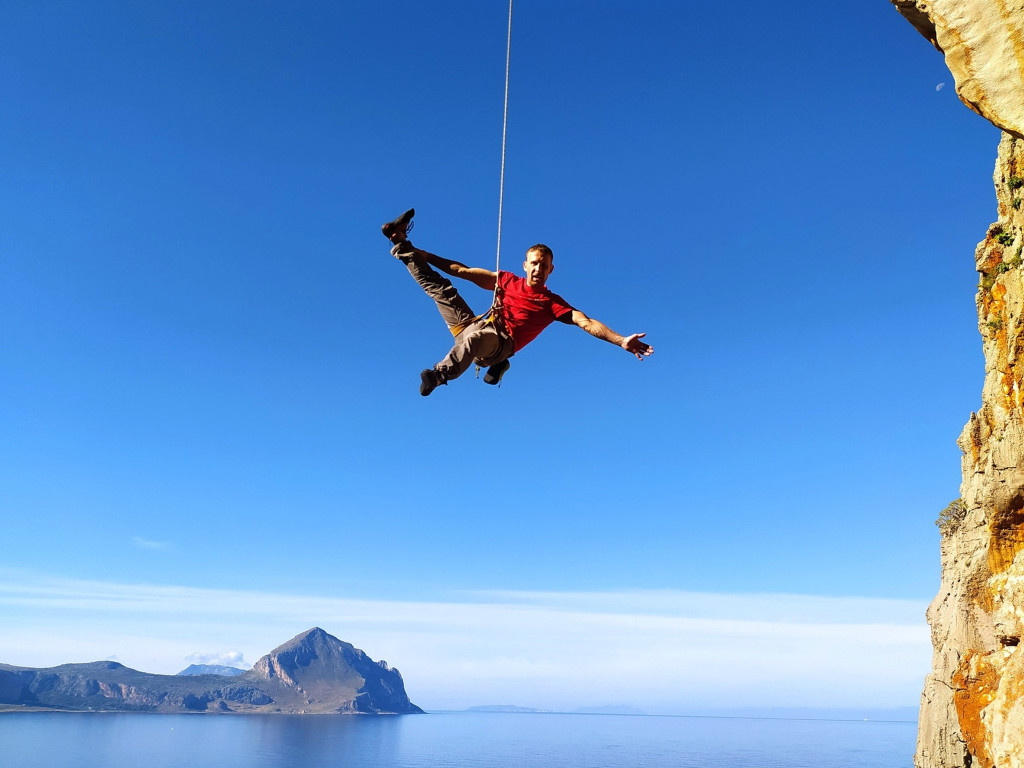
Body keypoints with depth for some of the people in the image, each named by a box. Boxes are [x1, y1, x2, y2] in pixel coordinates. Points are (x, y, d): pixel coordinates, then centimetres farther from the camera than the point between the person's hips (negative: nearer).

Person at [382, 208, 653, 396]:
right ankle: (402, 244, 10)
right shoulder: (509, 281, 17)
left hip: (498, 344, -5)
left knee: (474, 336, -42)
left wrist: (621, 341, -18)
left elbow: (587, 323, -3)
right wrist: (423, 255, 21)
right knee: (439, 285, -1)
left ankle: (440, 374, -57)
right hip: (473, 325, 5)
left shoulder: (552, 303, 8)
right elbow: (464, 271, 20)